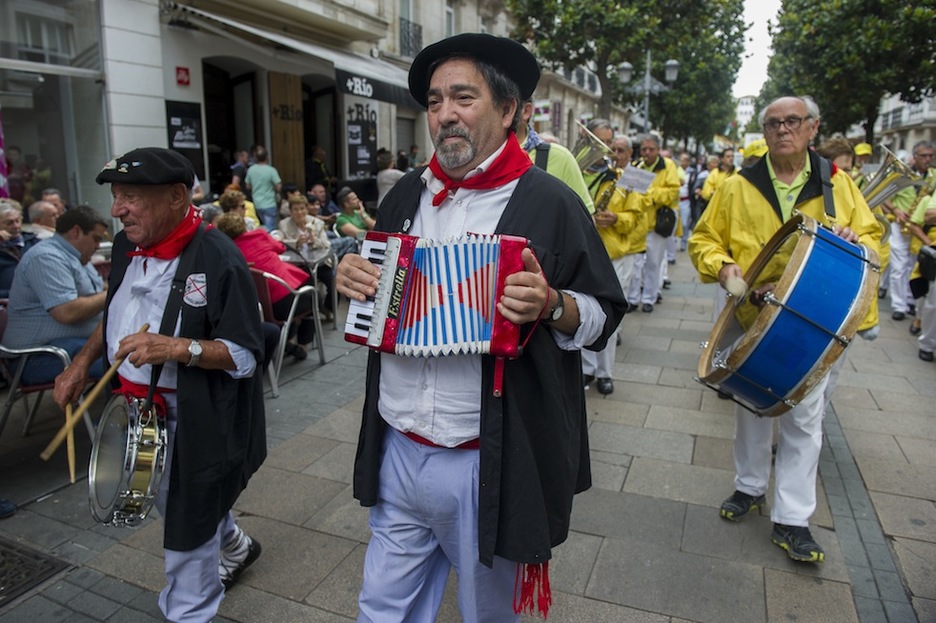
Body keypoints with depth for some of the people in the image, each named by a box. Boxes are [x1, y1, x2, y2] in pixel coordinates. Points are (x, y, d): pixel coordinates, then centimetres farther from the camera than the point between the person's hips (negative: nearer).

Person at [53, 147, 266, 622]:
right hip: (139, 410, 8)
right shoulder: (126, 245, 2)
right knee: (171, 501, 26)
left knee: (187, 527, 7)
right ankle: (235, 547, 54)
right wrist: (82, 362, 9)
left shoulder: (217, 257, -22)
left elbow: (245, 355, -21)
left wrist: (176, 348, -33)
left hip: (194, 419, -8)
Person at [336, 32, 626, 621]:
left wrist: (551, 305, -27)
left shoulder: (549, 201, -9)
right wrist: (352, 277, -4)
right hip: (396, 451, 5)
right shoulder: (407, 195, 7)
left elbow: (603, 315, -7)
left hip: (489, 463, -4)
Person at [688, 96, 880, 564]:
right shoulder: (738, 187, 0)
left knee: (804, 419, 4)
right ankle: (750, 486, 36)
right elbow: (703, 239, 3)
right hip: (753, 320, 0)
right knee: (751, 409, 15)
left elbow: (873, 239, 9)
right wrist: (722, 266, -16)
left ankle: (792, 519, 16)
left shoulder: (840, 185, 4)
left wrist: (856, 242, -14)